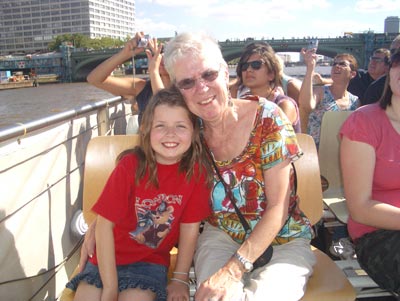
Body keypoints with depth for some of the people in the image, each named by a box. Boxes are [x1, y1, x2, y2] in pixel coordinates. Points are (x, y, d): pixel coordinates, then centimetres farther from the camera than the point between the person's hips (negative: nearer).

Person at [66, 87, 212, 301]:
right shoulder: (130, 164, -14)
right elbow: (105, 223, -14)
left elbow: (190, 227, -5)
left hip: (151, 261, 0)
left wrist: (180, 279, -2)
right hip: (108, 259, 0)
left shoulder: (196, 170, -11)